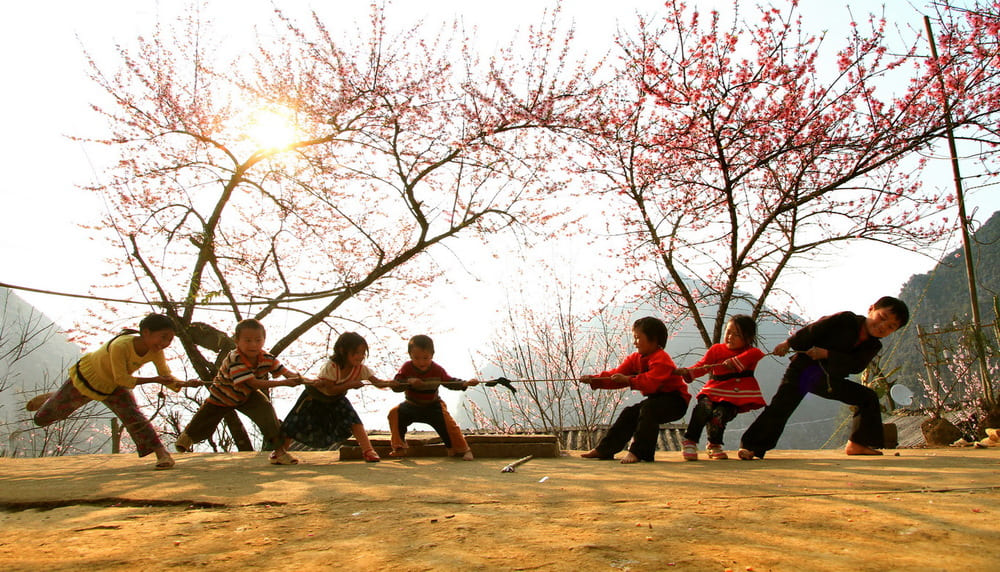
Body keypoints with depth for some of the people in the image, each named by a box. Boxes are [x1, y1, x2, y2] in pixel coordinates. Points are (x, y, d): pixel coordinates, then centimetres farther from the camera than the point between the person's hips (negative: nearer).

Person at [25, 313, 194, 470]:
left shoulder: (155, 351, -25)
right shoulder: (120, 346, -42)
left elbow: (167, 377, -20)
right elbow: (121, 378, -37)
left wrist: (181, 384, -41)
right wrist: (154, 379, -42)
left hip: (113, 388, 3)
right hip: (87, 378, -3)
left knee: (132, 415, -23)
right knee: (42, 418, 16)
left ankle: (161, 452, -17)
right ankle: (49, 399, 49)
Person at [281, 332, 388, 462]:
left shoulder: (361, 369, -22)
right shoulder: (331, 366, -35)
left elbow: (377, 382, -25)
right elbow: (330, 389, -33)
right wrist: (349, 385, -42)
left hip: (336, 399, 3)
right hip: (315, 396, -3)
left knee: (353, 419, -19)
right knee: (297, 423, -1)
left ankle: (367, 450, -17)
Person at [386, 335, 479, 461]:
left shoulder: (437, 370, -12)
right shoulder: (407, 368, -13)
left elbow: (450, 382, -4)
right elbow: (396, 386, -21)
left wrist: (465, 384, -22)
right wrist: (409, 382, -41)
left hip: (433, 406, -1)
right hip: (412, 405, 1)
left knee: (447, 421, -22)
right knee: (395, 413, -21)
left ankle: (463, 449, -3)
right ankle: (399, 448, -9)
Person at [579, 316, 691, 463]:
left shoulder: (660, 359, -23)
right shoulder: (635, 359, 5)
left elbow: (650, 383, -36)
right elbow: (616, 375, -2)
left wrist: (628, 380, -34)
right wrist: (594, 380, -14)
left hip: (675, 402, -9)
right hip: (656, 400, 9)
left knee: (648, 408, -32)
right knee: (629, 413, 1)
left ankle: (637, 452, -31)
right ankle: (604, 450, 4)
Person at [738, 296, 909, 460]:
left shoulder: (873, 346, 2)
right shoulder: (845, 320, -11)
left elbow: (856, 365, -14)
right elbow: (813, 330, -8)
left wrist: (826, 354, -25)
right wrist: (788, 343, -8)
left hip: (828, 380, 7)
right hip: (804, 367, -6)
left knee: (869, 397, 9)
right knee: (782, 405, -22)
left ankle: (857, 444, 14)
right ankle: (751, 446, -19)